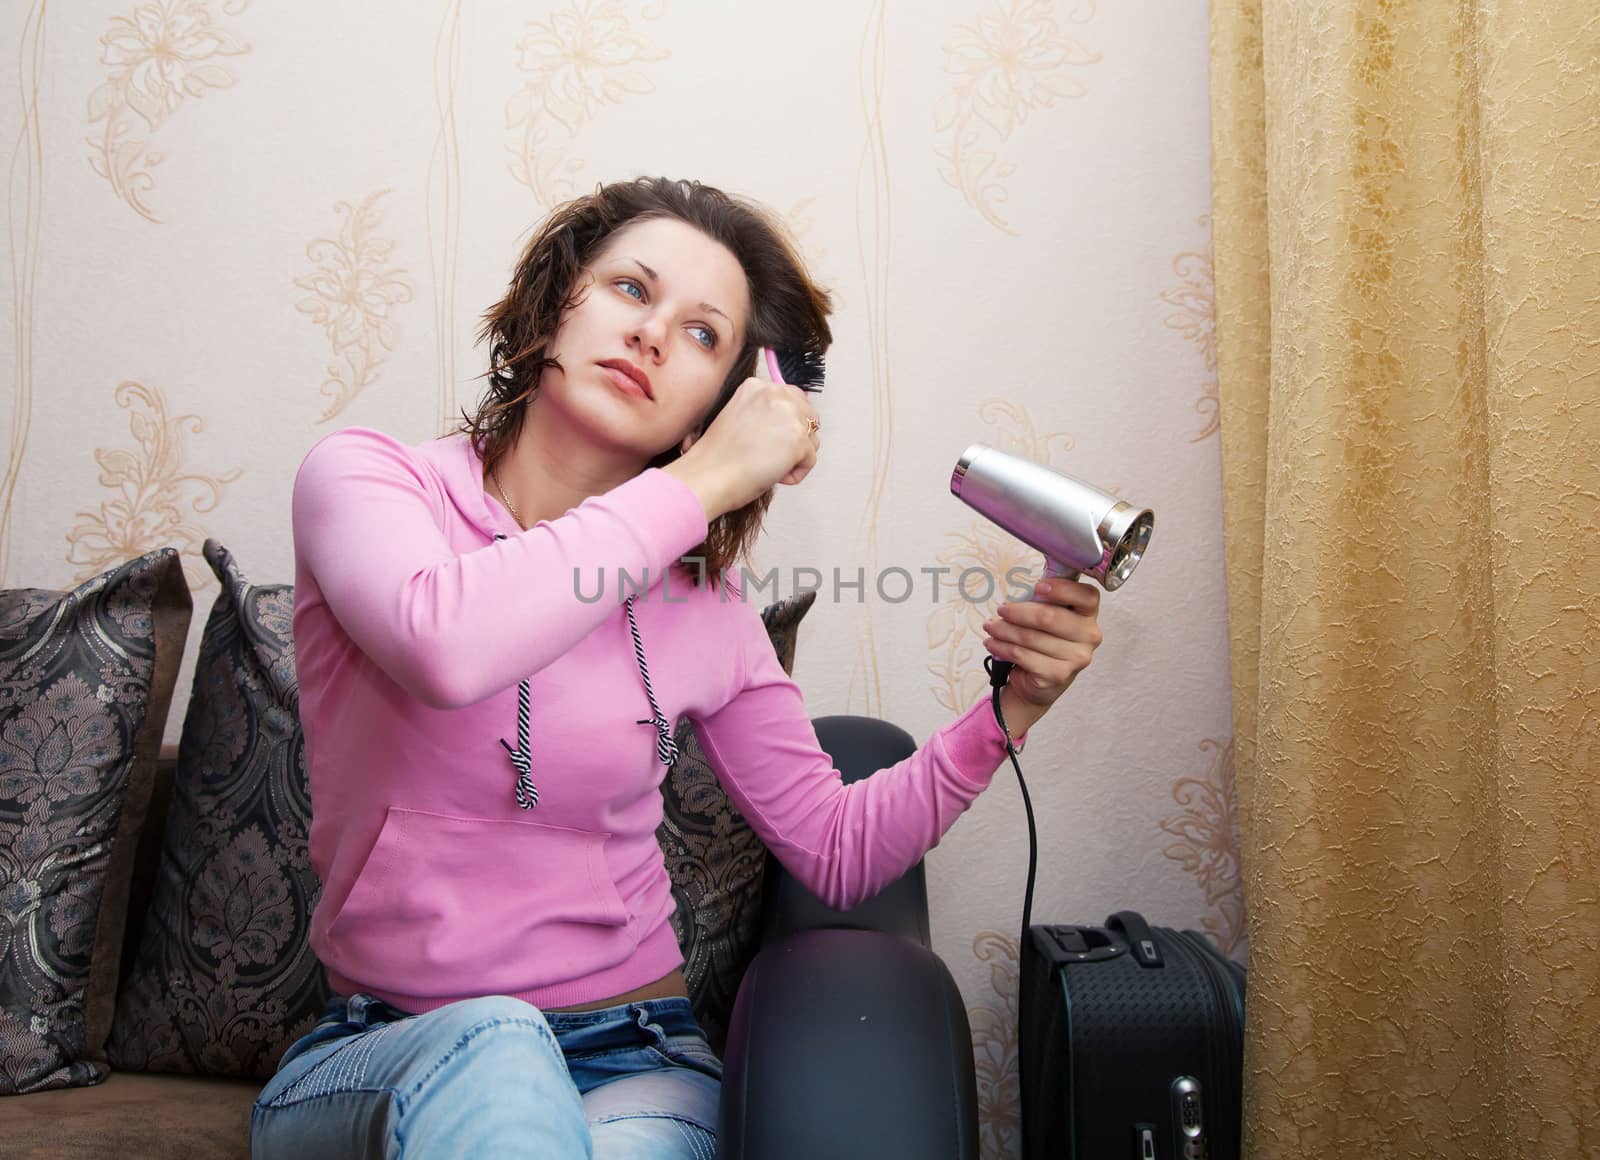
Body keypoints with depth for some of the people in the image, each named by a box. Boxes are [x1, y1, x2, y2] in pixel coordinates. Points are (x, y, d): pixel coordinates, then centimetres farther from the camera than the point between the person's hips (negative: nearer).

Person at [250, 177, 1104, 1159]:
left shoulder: (706, 608, 1)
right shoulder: (365, 478, -5)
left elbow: (837, 853, 7)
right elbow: (446, 644, -30)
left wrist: (1010, 709, -7)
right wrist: (704, 483, -21)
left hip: (634, 1064, 2)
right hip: (376, 1064, -2)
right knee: (488, 1046, -34)